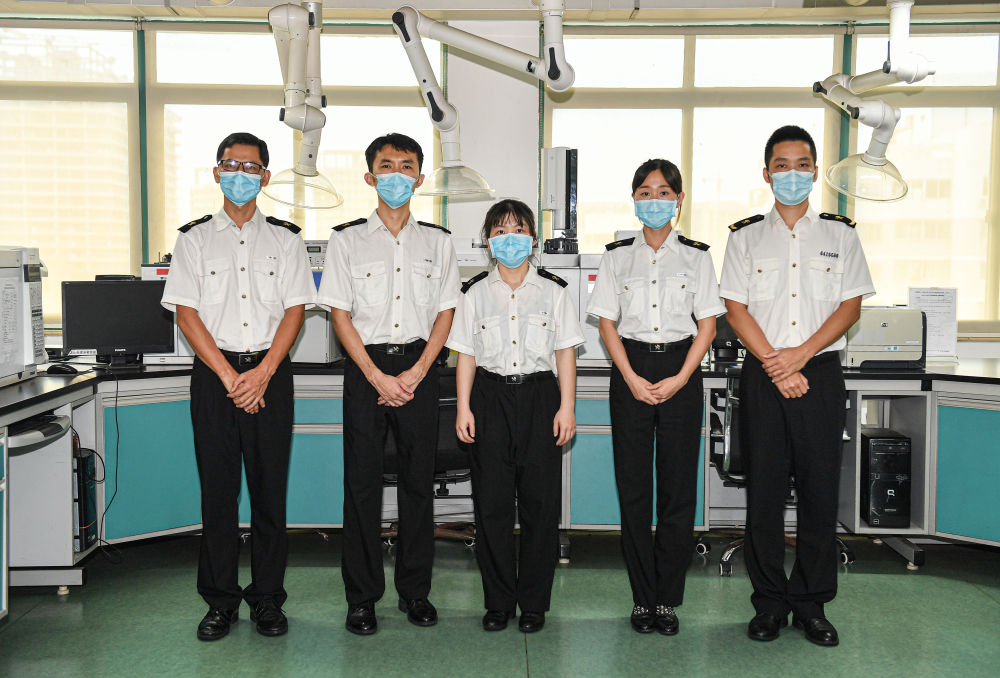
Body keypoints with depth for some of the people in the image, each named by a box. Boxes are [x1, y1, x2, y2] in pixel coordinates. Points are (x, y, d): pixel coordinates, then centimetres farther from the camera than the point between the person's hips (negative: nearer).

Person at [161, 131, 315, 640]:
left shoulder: (285, 239, 8)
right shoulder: (194, 238, 8)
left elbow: (294, 311, 2)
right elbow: (186, 313, 1)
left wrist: (261, 373, -10)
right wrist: (229, 376, -9)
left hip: (270, 373, 0)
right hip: (214, 373, 0)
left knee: (270, 487, 2)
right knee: (217, 488, 3)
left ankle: (267, 598, 14)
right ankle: (219, 600, 15)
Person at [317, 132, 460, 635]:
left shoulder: (437, 241, 8)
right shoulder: (347, 239, 4)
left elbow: (445, 312, 5)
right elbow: (340, 314, -1)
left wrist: (414, 375, -7)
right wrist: (378, 377, -10)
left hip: (418, 369, 1)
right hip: (366, 367, -1)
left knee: (418, 479, 6)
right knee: (362, 479, 2)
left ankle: (414, 590, 19)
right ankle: (362, 596, 14)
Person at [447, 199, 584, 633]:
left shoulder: (553, 291, 6)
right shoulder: (476, 293, 7)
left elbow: (565, 353, 6)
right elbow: (466, 355, 7)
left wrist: (566, 407, -1)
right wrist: (464, 407, 1)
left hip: (540, 394, 0)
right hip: (491, 397, 1)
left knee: (540, 500, 1)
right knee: (492, 501, 1)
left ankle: (534, 602, 13)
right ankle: (498, 601, 14)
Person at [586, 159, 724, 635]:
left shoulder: (696, 256, 6)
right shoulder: (617, 256, 7)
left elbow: (707, 324, 3)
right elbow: (607, 323, 4)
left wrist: (679, 379, -9)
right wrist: (633, 378, -8)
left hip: (680, 370, 0)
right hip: (630, 371, 0)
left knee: (678, 484, 1)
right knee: (633, 484, 1)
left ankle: (668, 598, 12)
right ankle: (642, 597, 12)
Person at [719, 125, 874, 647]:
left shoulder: (840, 234, 9)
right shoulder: (745, 236, 8)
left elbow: (851, 306, 3)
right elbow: (736, 309, 1)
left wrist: (800, 354, -10)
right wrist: (776, 365, -9)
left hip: (820, 373, 0)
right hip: (762, 375, 0)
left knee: (820, 491, 2)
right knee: (764, 491, 2)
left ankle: (812, 604, 15)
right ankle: (770, 603, 14)